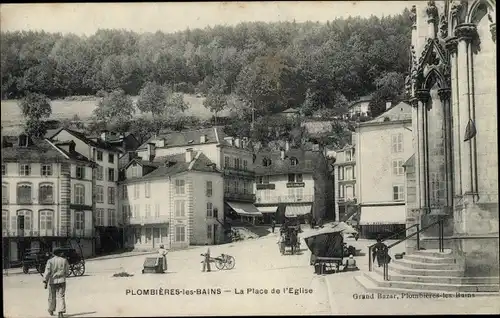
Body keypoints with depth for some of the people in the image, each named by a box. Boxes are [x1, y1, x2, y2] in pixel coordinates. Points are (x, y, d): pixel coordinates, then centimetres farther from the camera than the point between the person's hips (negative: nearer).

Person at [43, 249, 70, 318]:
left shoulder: (50, 261, -3)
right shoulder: (64, 260, 2)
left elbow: (47, 272, -10)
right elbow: (67, 272, 6)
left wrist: (45, 282, -11)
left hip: (52, 281, 0)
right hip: (61, 281, 0)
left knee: (52, 296, 15)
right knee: (61, 296, -2)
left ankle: (51, 310, 30)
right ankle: (61, 311, -13)